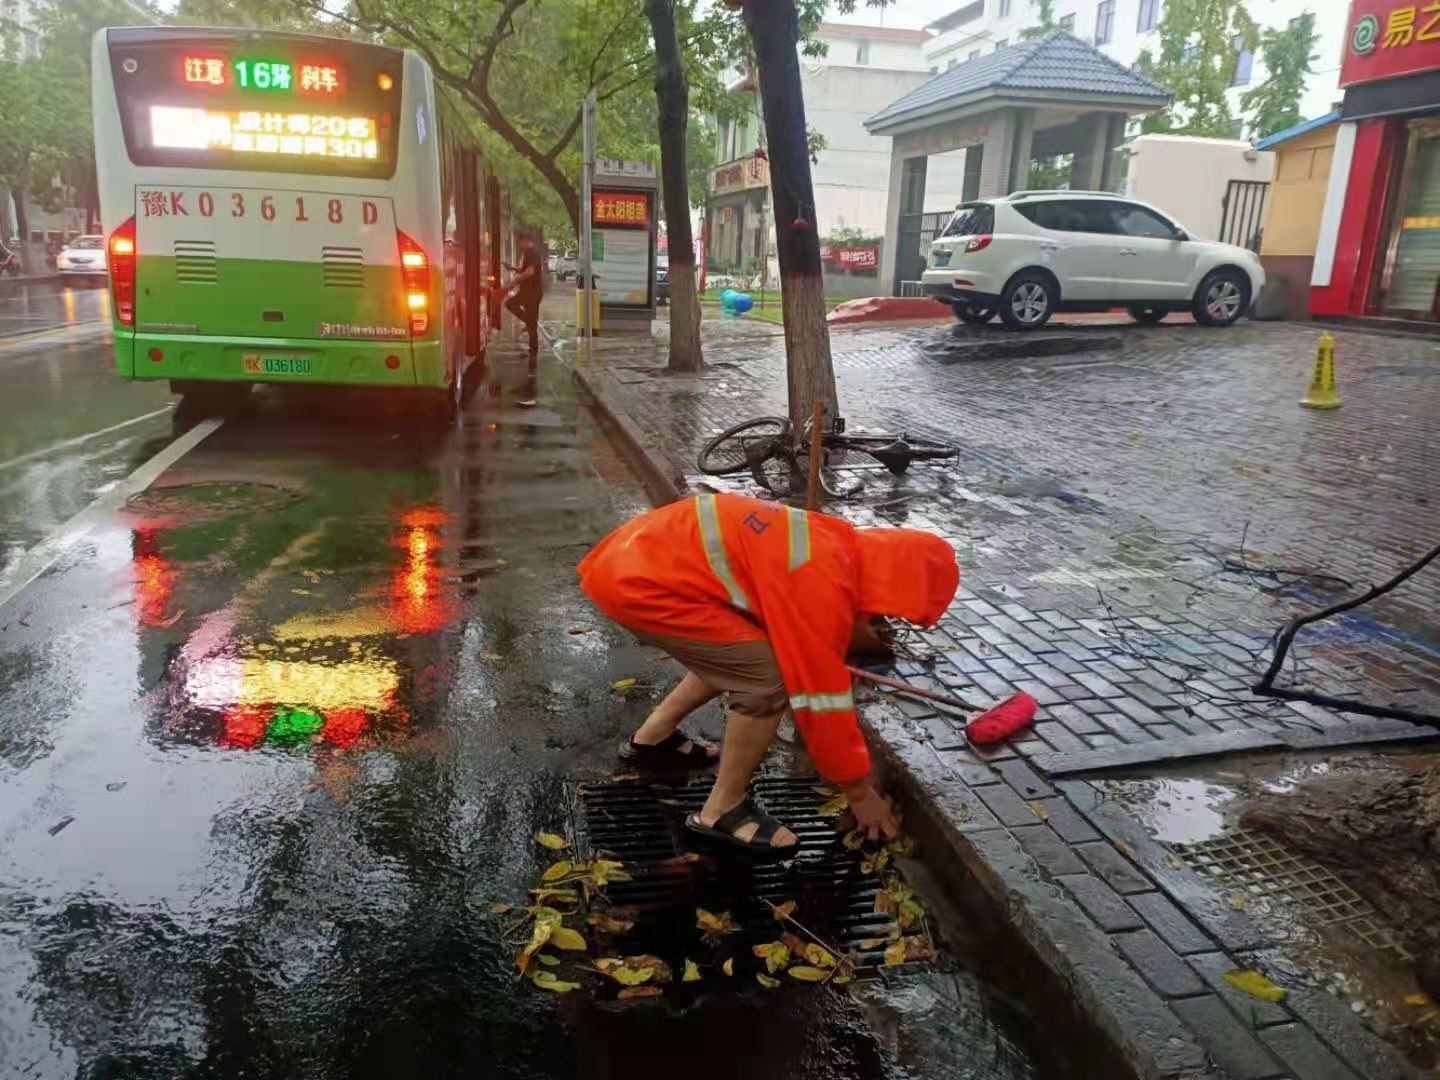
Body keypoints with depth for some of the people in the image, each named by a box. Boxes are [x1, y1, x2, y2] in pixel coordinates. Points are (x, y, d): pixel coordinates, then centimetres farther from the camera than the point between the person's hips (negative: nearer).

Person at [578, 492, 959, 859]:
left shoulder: (839, 545, 11)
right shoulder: (823, 588, -19)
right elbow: (820, 695, -12)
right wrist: (859, 791, 2)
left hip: (638, 556, 10)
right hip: (640, 582, -10)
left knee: (737, 657, 23)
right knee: (768, 677, -11)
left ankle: (652, 738, 35)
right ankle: (721, 812, 5)